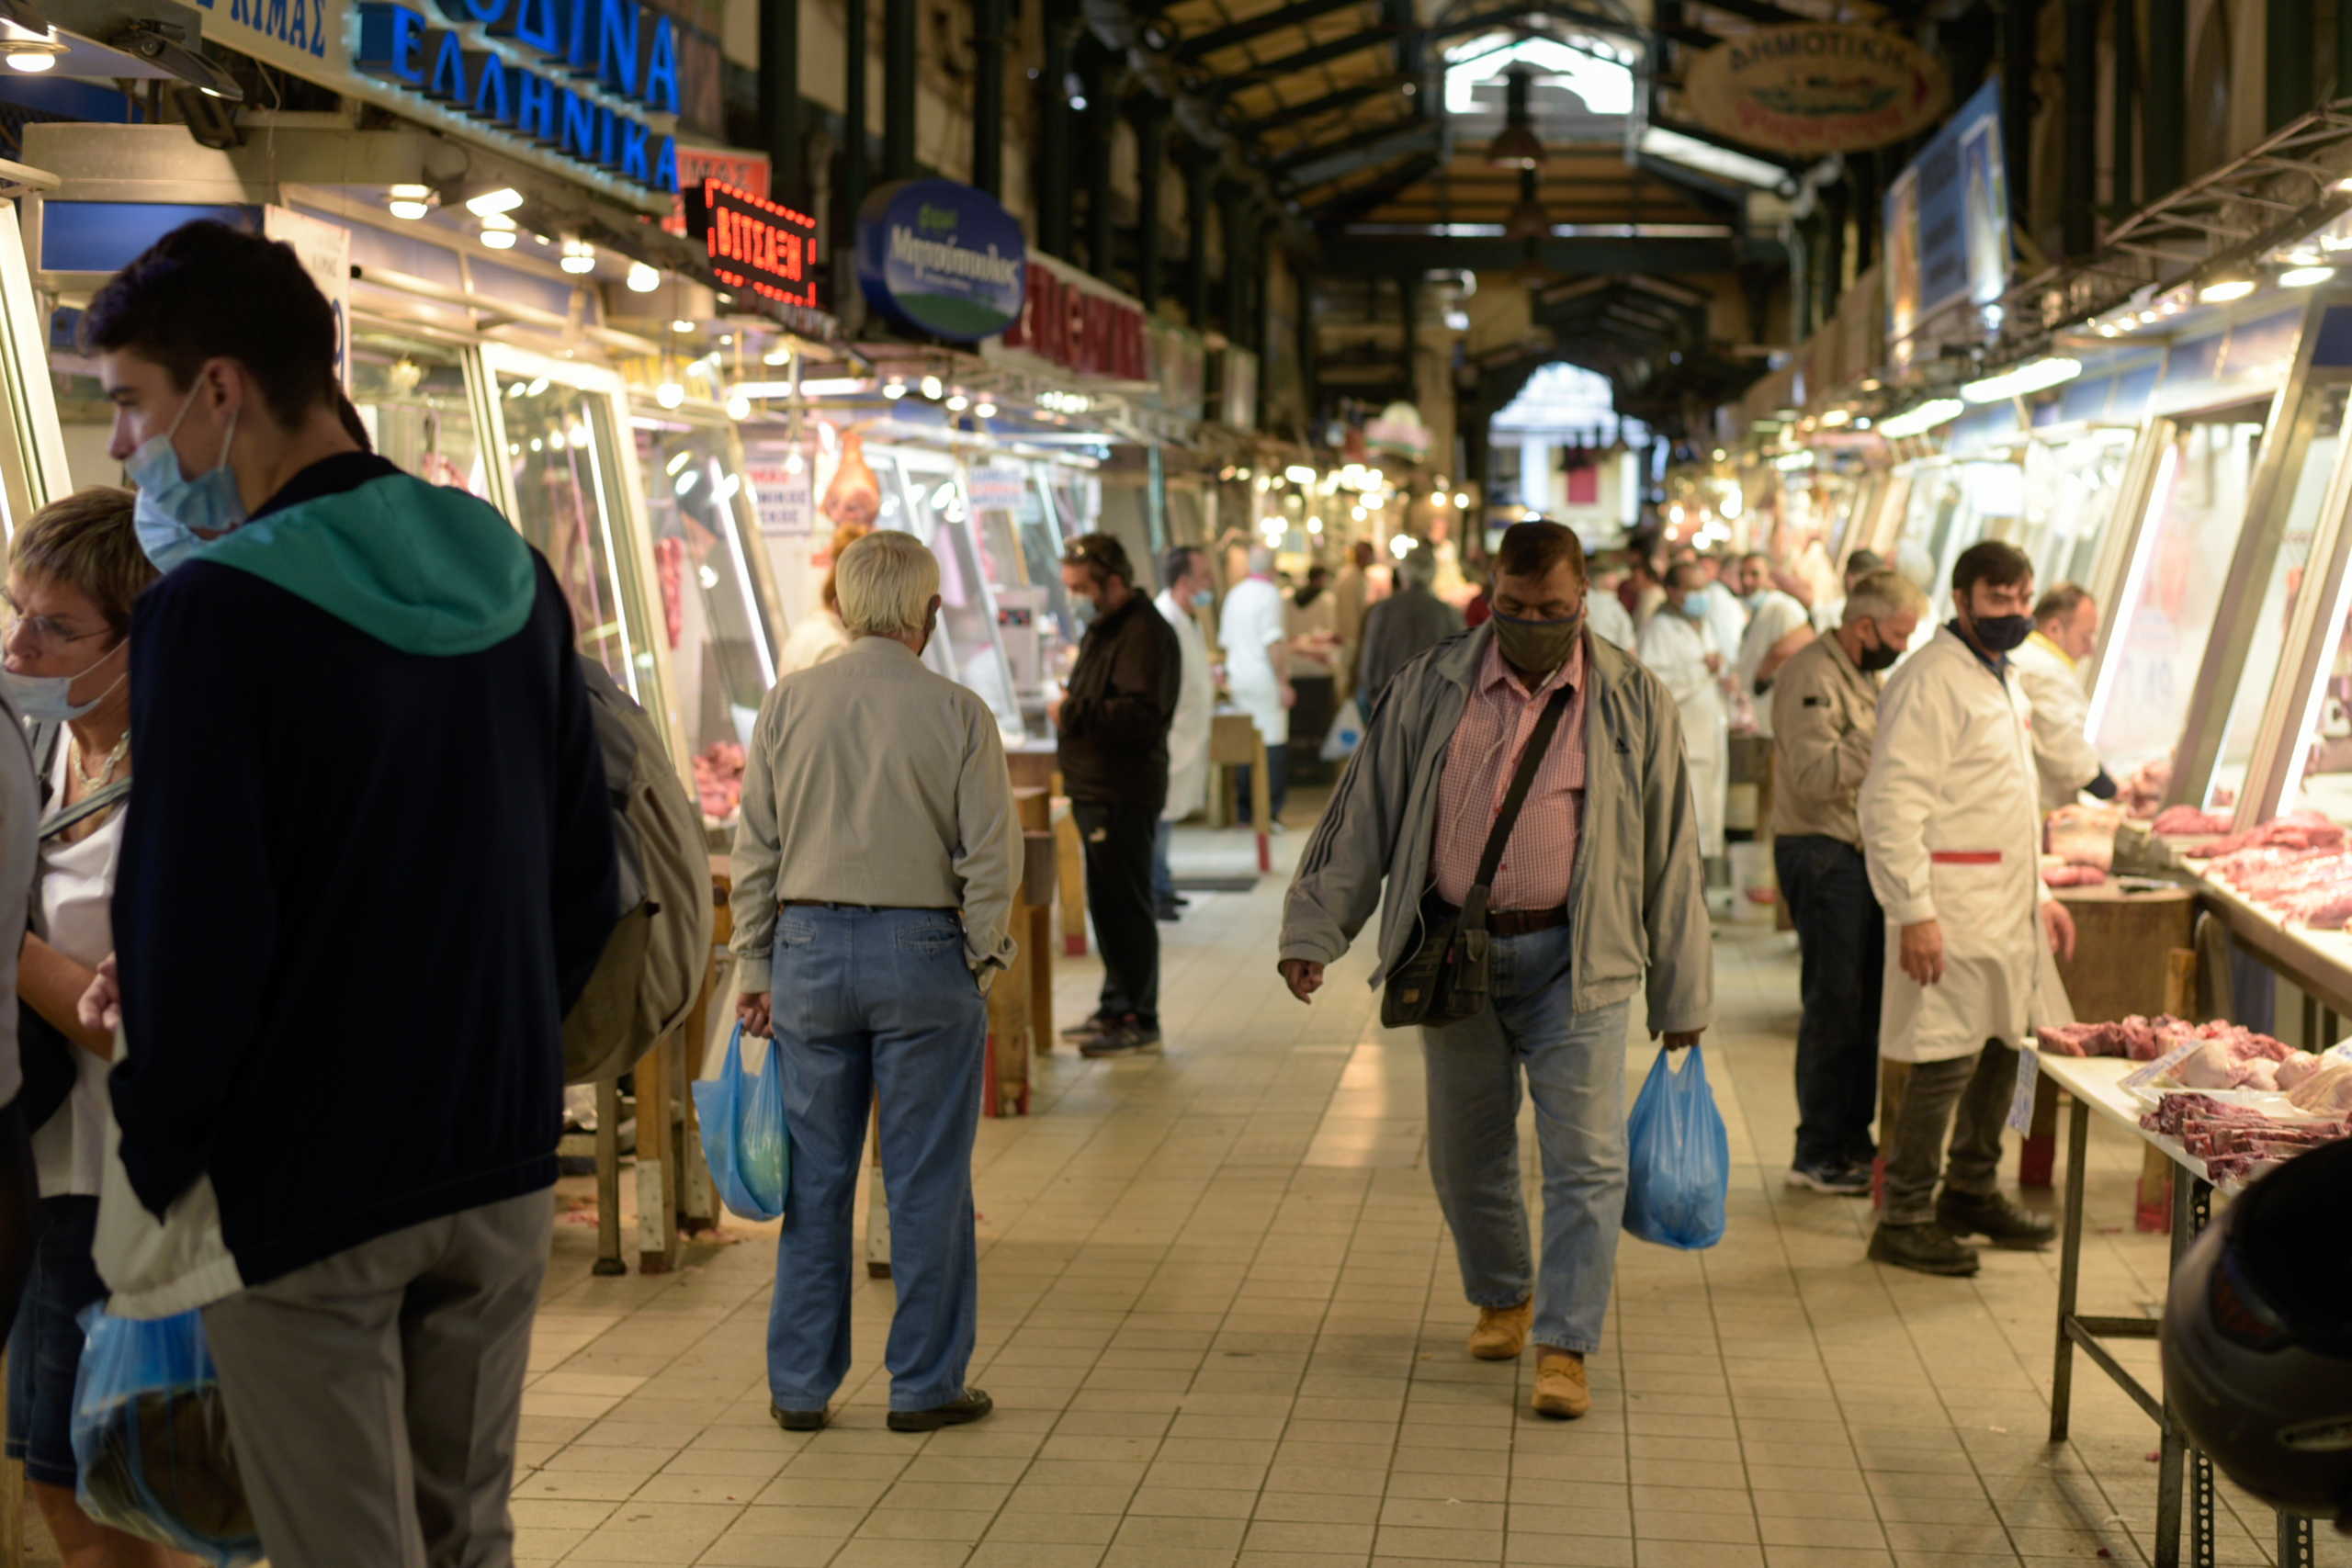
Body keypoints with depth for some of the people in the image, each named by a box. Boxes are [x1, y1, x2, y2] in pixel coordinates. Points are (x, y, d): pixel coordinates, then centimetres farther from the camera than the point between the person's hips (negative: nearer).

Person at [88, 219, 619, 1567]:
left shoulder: (216, 607, -17)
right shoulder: (510, 575, 5)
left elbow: (195, 935, -19)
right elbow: (586, 881, 10)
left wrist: (150, 1168, -5)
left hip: (307, 1194, -6)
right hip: (503, 1170, 7)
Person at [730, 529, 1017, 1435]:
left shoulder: (787, 704, 1)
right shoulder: (958, 713, -6)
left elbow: (756, 849, 4)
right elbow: (989, 857, -7)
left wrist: (754, 967, 10)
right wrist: (981, 959, 5)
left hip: (809, 949, 3)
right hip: (922, 950, -3)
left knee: (814, 1176, 10)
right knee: (926, 1181, 6)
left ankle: (800, 1384, 16)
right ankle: (926, 1385, 12)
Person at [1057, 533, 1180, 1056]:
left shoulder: (1145, 635, -16)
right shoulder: (1102, 628, 18)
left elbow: (1142, 717, -26)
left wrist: (1075, 714, -23)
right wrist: (1069, 711, 12)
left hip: (1125, 795, -10)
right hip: (1097, 791, 10)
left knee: (1125, 905, -6)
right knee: (1107, 904, 16)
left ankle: (1139, 1021, 1)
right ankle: (1117, 1008, 25)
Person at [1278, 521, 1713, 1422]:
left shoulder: (1633, 704, 1)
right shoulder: (1432, 690, 4)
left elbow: (1669, 853, 5)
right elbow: (1364, 814, 6)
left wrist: (1681, 994, 6)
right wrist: (1315, 929, -1)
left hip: (1574, 959, -2)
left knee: (1585, 1156, -7)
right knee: (1465, 1152, 12)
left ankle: (1565, 1348, 1)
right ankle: (1501, 1298, 35)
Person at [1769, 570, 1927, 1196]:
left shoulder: (1869, 676, 18)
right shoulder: (1812, 676, -14)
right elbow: (1815, 775, -25)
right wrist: (1883, 737, -24)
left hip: (1864, 852, 10)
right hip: (1822, 855, -10)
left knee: (1868, 1001, 11)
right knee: (1834, 1005, -7)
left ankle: (1852, 1139, 20)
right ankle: (1817, 1155, 0)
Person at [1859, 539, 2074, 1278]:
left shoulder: (2001, 681, 17)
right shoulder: (1930, 680, -14)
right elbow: (1890, 806, -20)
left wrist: (2041, 894, 22)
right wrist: (1914, 913, -24)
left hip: (2006, 905, 9)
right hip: (1952, 908, -9)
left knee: (2002, 1046, 14)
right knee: (1947, 1059, -8)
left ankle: (1971, 1193, 29)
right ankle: (1903, 1219, 1)